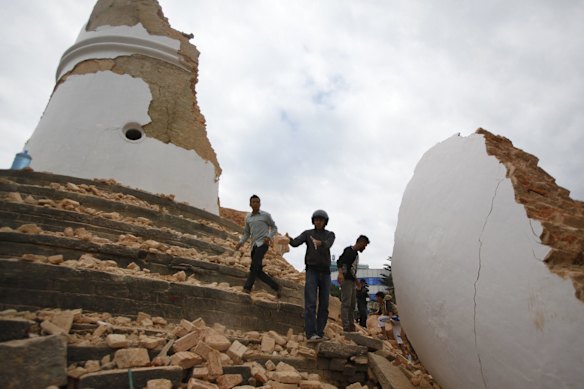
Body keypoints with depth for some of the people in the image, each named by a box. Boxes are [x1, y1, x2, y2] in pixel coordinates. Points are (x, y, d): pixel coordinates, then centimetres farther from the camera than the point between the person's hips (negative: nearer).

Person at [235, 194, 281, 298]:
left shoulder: (266, 215, 3)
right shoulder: (248, 217, 15)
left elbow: (274, 228, 10)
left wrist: (269, 237, -9)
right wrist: (240, 242, 5)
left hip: (263, 244, -5)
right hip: (254, 245, 5)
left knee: (254, 265, -23)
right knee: (258, 271, 2)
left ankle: (247, 287, -20)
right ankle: (277, 286, 12)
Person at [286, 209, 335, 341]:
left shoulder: (330, 235, 8)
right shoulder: (307, 233, 6)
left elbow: (327, 245, -17)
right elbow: (295, 243, -13)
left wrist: (320, 243, -42)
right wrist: (289, 239, -38)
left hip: (325, 272, 3)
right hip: (312, 271, -2)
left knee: (324, 305, 1)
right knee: (311, 303, -14)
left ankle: (319, 333, 10)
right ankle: (311, 334, -16)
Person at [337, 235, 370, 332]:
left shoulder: (356, 253, 20)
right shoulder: (349, 250, -9)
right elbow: (340, 261, -23)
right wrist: (340, 273, -39)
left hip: (352, 281, 10)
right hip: (346, 280, -10)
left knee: (352, 304, 13)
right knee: (346, 304, -10)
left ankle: (351, 326, 20)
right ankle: (346, 327, -10)